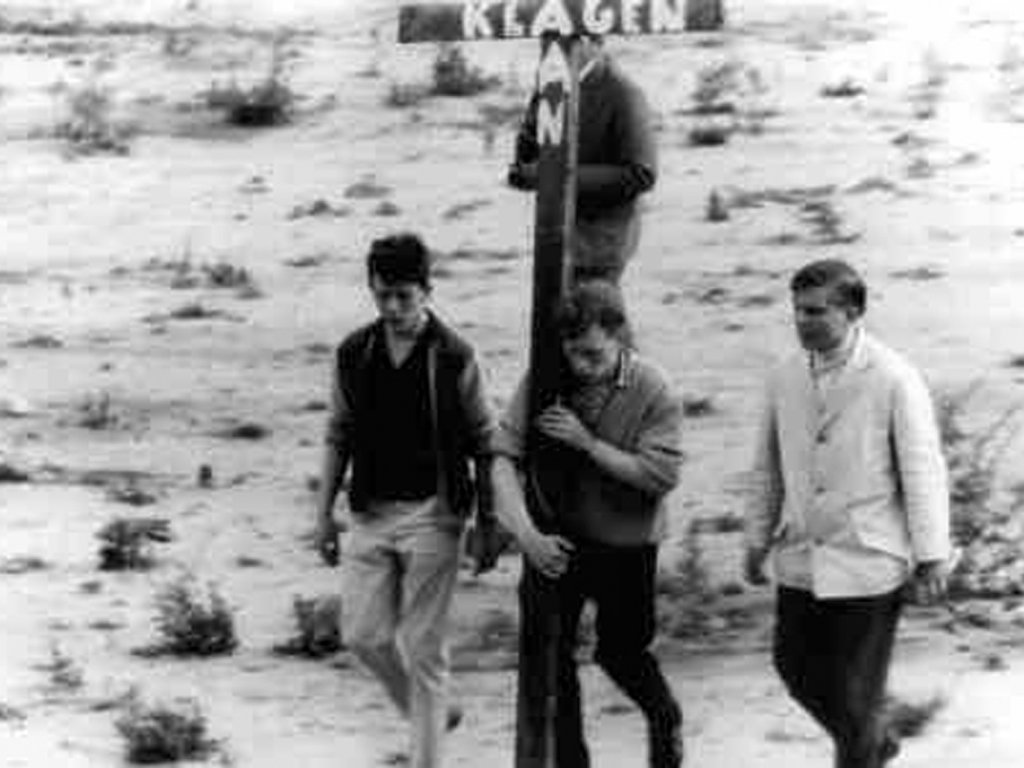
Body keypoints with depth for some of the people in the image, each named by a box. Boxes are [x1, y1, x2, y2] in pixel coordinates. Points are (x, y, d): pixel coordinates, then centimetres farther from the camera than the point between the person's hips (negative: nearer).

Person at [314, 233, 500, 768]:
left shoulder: (453, 358, -9)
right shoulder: (354, 355, 2)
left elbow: (482, 447, -3)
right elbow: (338, 438, 11)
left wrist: (486, 525, -3)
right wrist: (325, 513, 9)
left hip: (431, 515, -4)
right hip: (370, 512, 4)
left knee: (422, 646, -1)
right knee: (364, 635, 2)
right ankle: (429, 713, 27)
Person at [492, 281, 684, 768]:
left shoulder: (653, 393, -15)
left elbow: (661, 475, -22)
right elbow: (504, 457, -14)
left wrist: (588, 442, -26)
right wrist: (526, 534, -27)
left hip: (625, 546, -2)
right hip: (554, 541, 2)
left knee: (621, 654, 13)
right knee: (545, 658, 2)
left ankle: (665, 720, 44)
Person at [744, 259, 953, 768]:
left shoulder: (894, 380, -12)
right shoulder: (785, 380, 3)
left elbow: (923, 472, -10)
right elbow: (769, 468, 14)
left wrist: (931, 558, -12)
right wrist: (757, 540, 16)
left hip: (868, 562, -5)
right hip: (800, 561, 5)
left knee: (855, 693, 2)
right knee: (797, 669, 14)